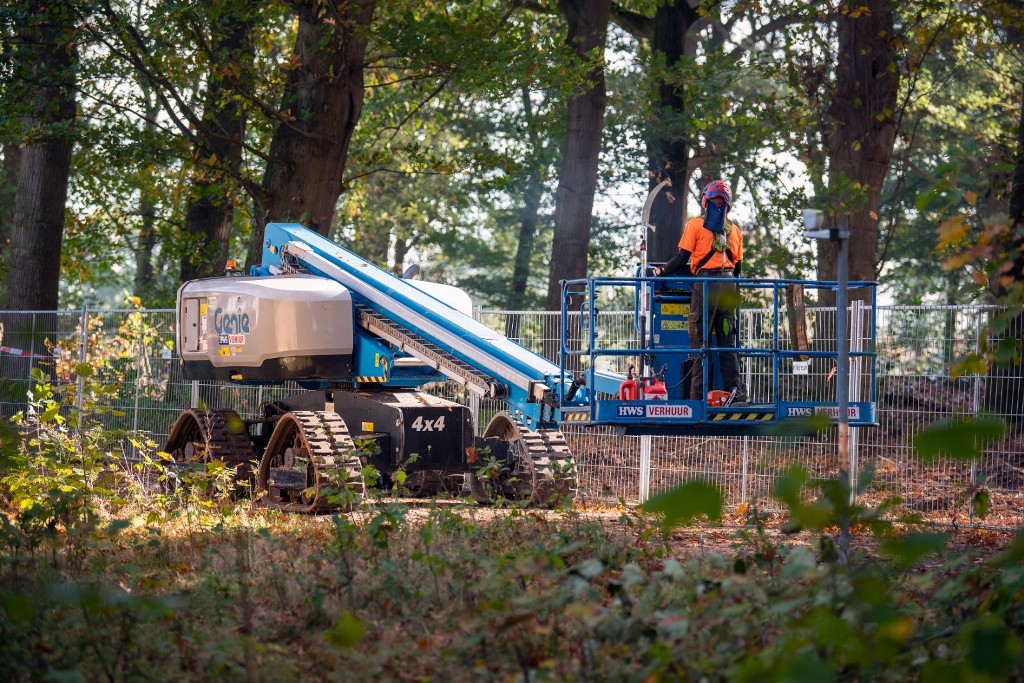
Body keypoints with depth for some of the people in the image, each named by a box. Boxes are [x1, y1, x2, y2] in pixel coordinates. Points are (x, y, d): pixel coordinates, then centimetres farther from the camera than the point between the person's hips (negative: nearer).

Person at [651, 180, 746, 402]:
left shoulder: (696, 225, 2)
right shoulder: (734, 229, 14)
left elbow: (682, 258, -3)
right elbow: (738, 265, 15)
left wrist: (662, 271, 10)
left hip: (704, 283, -4)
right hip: (728, 285, 4)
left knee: (699, 341, -3)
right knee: (727, 342, 9)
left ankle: (698, 394, -8)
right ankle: (734, 390, 2)